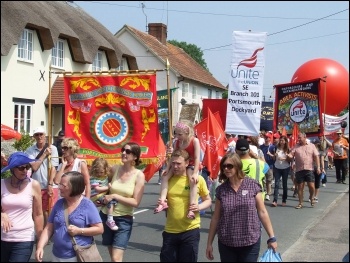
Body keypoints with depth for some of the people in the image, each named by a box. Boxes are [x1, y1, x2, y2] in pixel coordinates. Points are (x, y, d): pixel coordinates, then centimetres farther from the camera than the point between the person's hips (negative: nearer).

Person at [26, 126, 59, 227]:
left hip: (49, 187, -2)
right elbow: (34, 167, -8)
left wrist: (50, 185, -11)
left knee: (48, 213, 1)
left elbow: (53, 168, -6)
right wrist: (45, 154, -11)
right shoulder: (30, 150, 1)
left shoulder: (52, 148, -3)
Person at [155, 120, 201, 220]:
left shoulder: (195, 141, -17)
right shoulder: (177, 142, 0)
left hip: (191, 165, -6)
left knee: (193, 180, -33)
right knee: (165, 176, -11)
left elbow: (197, 158, -19)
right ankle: (162, 202, -17)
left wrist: (195, 173, -26)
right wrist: (168, 168, -9)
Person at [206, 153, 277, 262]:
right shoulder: (221, 189, 2)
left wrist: (272, 237, -2)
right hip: (226, 244, 2)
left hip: (250, 243, -2)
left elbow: (262, 212, -1)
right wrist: (209, 243, 7)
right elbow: (216, 217, 6)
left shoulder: (253, 185, -4)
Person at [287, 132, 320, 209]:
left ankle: (311, 198, 23)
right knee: (300, 187, 5)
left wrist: (318, 167, -5)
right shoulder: (296, 146, 6)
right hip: (299, 170, 1)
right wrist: (289, 156, -26)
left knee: (311, 186, -5)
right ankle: (300, 203, 15)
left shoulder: (312, 146, 4)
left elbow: (316, 157, 2)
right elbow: (291, 156, -1)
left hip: (309, 169, -1)